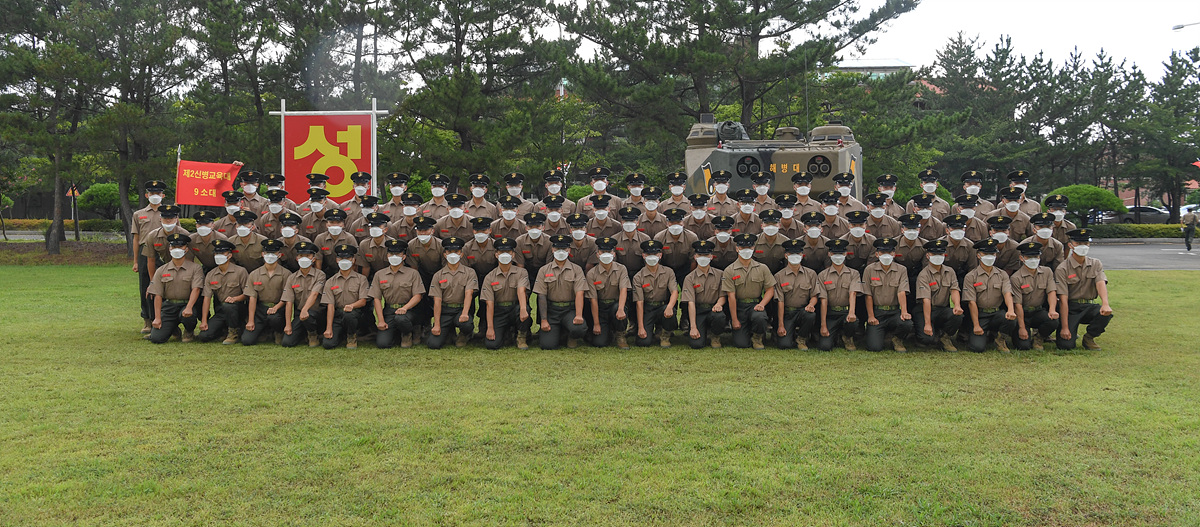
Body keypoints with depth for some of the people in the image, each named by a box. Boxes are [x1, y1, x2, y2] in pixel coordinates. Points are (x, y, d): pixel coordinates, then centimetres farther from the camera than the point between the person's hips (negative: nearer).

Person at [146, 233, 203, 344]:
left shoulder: (195, 268, -1)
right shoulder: (161, 271, 8)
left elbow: (196, 289, -14)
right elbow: (157, 295, 3)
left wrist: (189, 308, -31)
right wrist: (157, 318, -6)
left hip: (186, 304, -3)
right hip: (168, 306, 3)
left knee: (186, 315, -39)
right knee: (156, 338, -12)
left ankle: (189, 332, -2)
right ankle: (174, 330, 23)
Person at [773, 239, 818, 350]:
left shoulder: (811, 274, 4)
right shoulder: (779, 276, -2)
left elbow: (814, 296, 6)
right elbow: (780, 301, -5)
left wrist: (811, 304, -20)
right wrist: (781, 325, -10)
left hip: (803, 311, 2)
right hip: (786, 313, -1)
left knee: (811, 315, -35)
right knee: (784, 344, -20)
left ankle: (801, 339, -5)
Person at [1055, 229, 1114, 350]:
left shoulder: (1096, 264, 5)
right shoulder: (1062, 269, -8)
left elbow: (1101, 283, -14)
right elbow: (1063, 299, -14)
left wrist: (1105, 304, -36)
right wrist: (1064, 327, -20)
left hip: (1088, 307, 3)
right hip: (1070, 308, -3)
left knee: (1106, 313, -30)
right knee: (1066, 345, -20)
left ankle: (1089, 337, -1)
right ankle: (1072, 333, 18)